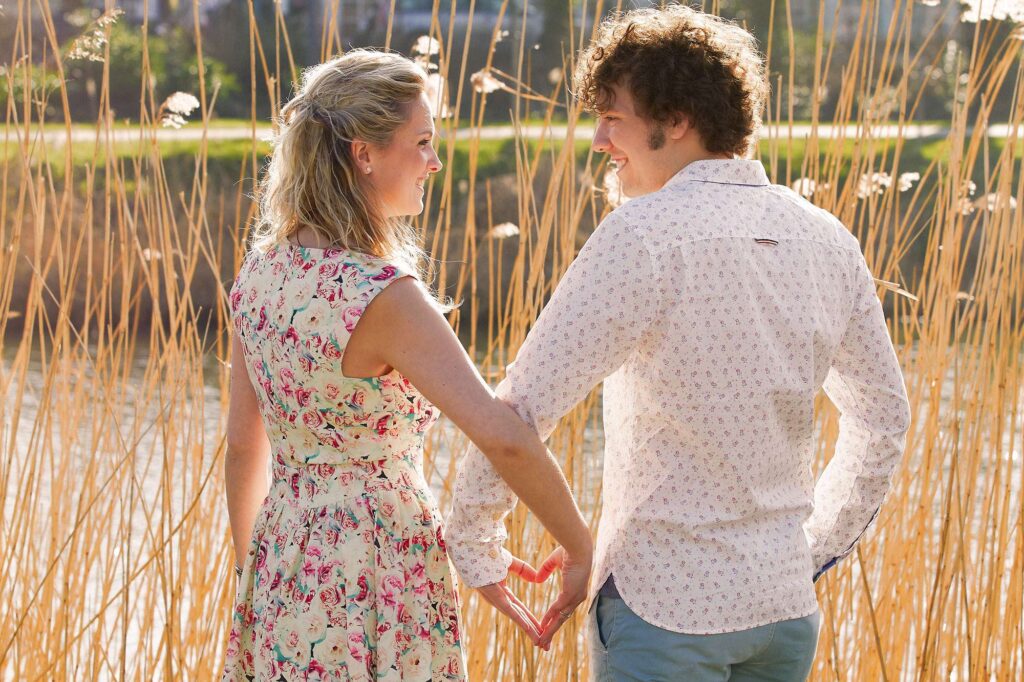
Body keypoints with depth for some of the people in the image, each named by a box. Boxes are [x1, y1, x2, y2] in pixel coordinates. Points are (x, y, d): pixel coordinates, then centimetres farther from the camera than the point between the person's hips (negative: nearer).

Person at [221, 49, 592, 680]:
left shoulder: (261, 272, 1)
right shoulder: (381, 296, -22)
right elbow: (505, 438, -31)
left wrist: (252, 571, 22)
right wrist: (586, 554, -19)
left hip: (283, 569, 7)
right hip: (379, 577, -7)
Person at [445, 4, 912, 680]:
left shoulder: (646, 235, -16)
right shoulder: (826, 240, 3)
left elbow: (524, 407, -18)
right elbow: (885, 417, 14)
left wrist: (471, 541, -5)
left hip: (666, 605, -6)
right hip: (786, 603, 6)